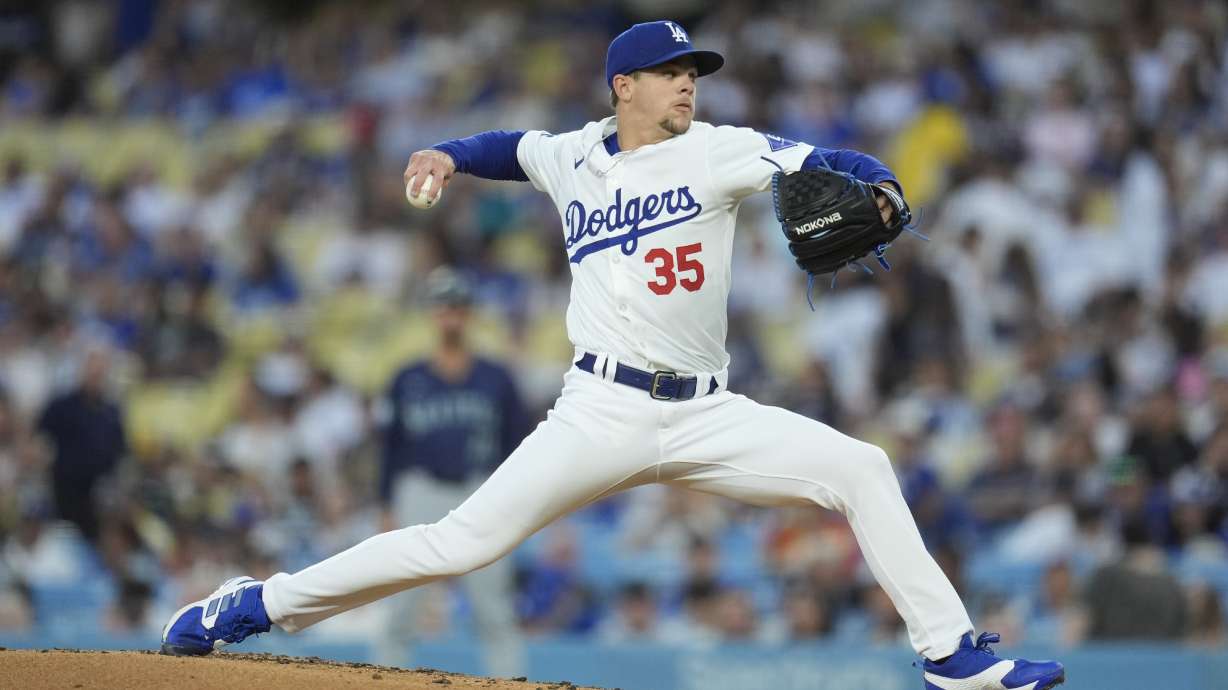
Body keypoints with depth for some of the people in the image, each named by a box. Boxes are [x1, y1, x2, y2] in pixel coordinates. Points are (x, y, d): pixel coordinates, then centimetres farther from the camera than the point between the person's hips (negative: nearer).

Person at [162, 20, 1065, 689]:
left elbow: (824, 165, -10)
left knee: (860, 470, -14)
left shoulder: (716, 152, 1)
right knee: (462, 544, -9)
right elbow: (514, 148, 31)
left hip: (707, 417, 1)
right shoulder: (572, 158, 7)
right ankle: (257, 606, 3)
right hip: (602, 414, -1)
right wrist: (449, 156, 12)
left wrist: (876, 193, -32)